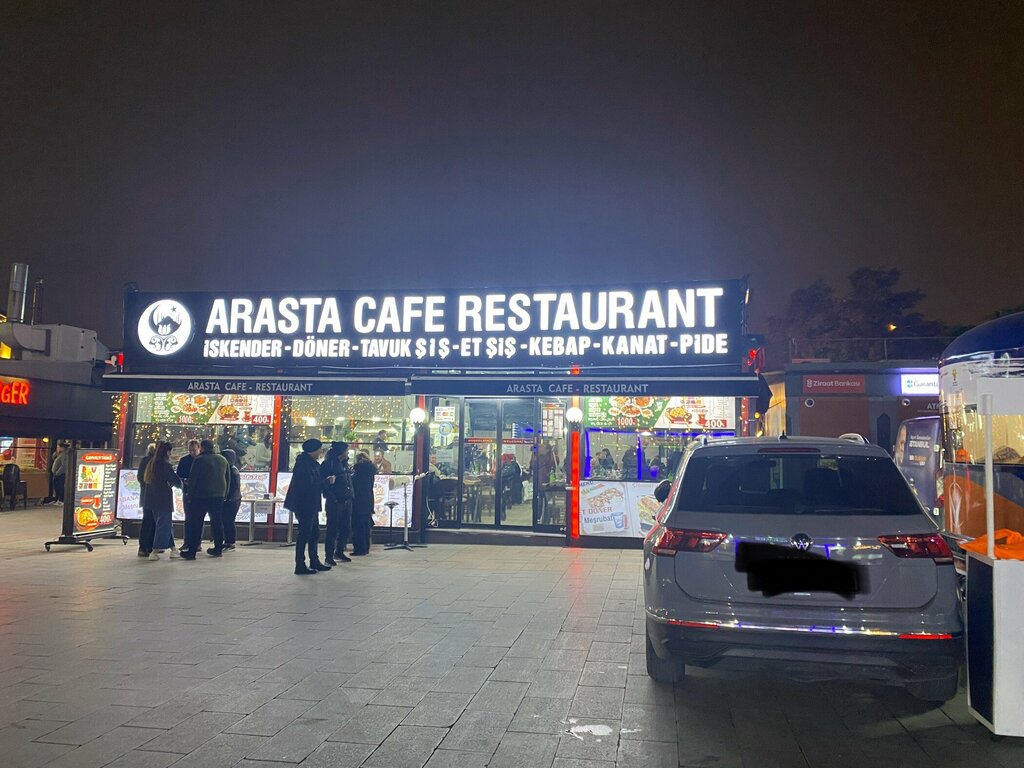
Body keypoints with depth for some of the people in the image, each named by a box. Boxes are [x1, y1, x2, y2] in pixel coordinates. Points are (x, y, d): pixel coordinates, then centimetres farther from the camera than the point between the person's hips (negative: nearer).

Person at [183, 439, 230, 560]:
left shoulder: (199, 460, -8)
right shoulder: (223, 460, 10)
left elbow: (192, 479, -9)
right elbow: (228, 479, 15)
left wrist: (189, 495, -3)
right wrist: (225, 494, 19)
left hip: (201, 496, -5)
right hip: (219, 496, 5)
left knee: (196, 523, -1)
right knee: (217, 523, 12)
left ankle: (191, 551, -2)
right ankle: (218, 548, 16)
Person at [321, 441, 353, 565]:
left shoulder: (344, 464, 15)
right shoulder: (329, 464, -9)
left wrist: (350, 495, 8)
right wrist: (332, 497, -17)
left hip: (347, 501, 8)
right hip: (335, 502, -8)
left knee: (346, 529, 12)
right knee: (333, 529, -3)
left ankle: (339, 552, 26)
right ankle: (329, 556, 5)